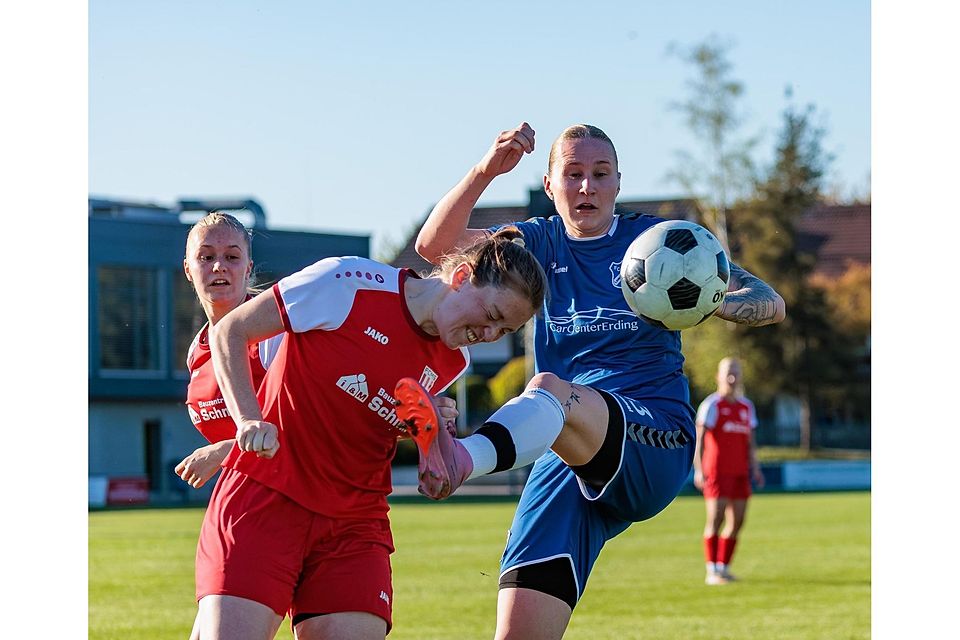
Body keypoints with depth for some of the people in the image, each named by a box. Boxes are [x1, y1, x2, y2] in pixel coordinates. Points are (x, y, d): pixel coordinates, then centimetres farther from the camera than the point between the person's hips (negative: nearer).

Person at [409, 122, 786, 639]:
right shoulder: (542, 243, 17)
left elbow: (770, 304, 3)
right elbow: (434, 245, 2)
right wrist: (485, 171, -14)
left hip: (654, 445, -4)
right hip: (568, 459, 4)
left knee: (549, 388, -37)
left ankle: (461, 458, -67)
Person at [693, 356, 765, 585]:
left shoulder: (746, 406, 15)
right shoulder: (711, 405, -4)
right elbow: (698, 439, -8)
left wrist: (755, 468, 9)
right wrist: (698, 470, -17)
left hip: (739, 472, 6)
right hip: (717, 471, -6)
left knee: (737, 521, 3)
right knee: (716, 519, -9)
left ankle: (724, 567, 13)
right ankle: (712, 571, -7)